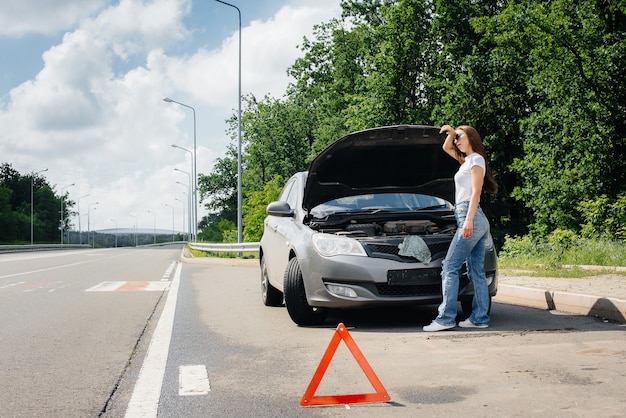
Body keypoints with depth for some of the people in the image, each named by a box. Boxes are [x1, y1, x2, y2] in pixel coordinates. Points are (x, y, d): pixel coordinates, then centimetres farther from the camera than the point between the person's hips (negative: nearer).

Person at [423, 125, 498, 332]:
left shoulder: (476, 159, -5)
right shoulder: (467, 160, 20)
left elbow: (476, 192, -14)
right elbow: (446, 148, 35)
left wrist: (468, 220, -21)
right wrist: (451, 133, 16)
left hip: (470, 218, -10)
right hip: (478, 222, 10)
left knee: (450, 267, -10)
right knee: (476, 271, 6)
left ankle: (446, 318, -12)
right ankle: (480, 317, 6)